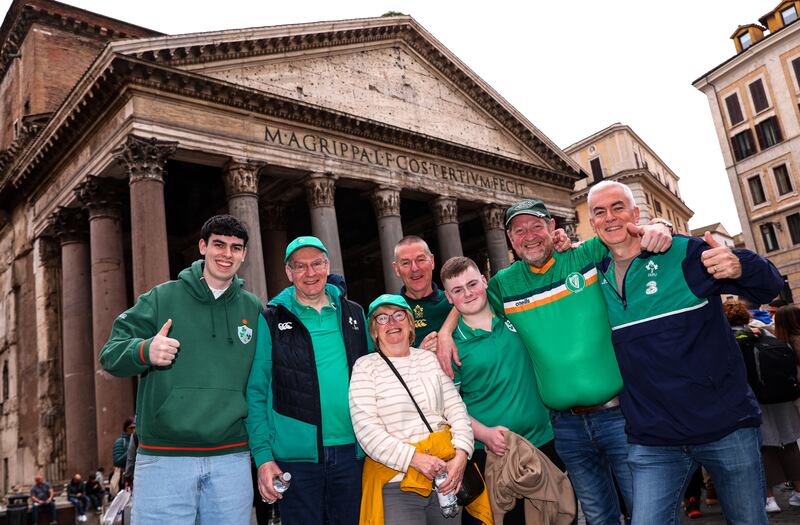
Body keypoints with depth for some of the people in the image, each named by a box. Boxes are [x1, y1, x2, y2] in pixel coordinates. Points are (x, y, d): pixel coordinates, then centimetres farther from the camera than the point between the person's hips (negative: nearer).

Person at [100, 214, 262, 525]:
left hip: (231, 458, 2)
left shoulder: (253, 309, 10)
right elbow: (110, 354, 1)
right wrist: (144, 351, -20)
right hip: (163, 457, -2)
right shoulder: (162, 298, 4)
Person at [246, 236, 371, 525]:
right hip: (297, 455, -3)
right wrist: (263, 456, -10)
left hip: (351, 450, 3)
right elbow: (256, 394, -3)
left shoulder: (354, 314, 8)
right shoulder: (272, 320, -2)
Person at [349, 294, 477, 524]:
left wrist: (461, 456, -10)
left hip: (447, 474, 4)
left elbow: (456, 409, 5)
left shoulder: (429, 358, 9)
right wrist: (416, 459, -19)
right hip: (396, 481, -4)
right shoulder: (365, 366, -3)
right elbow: (366, 430, -12)